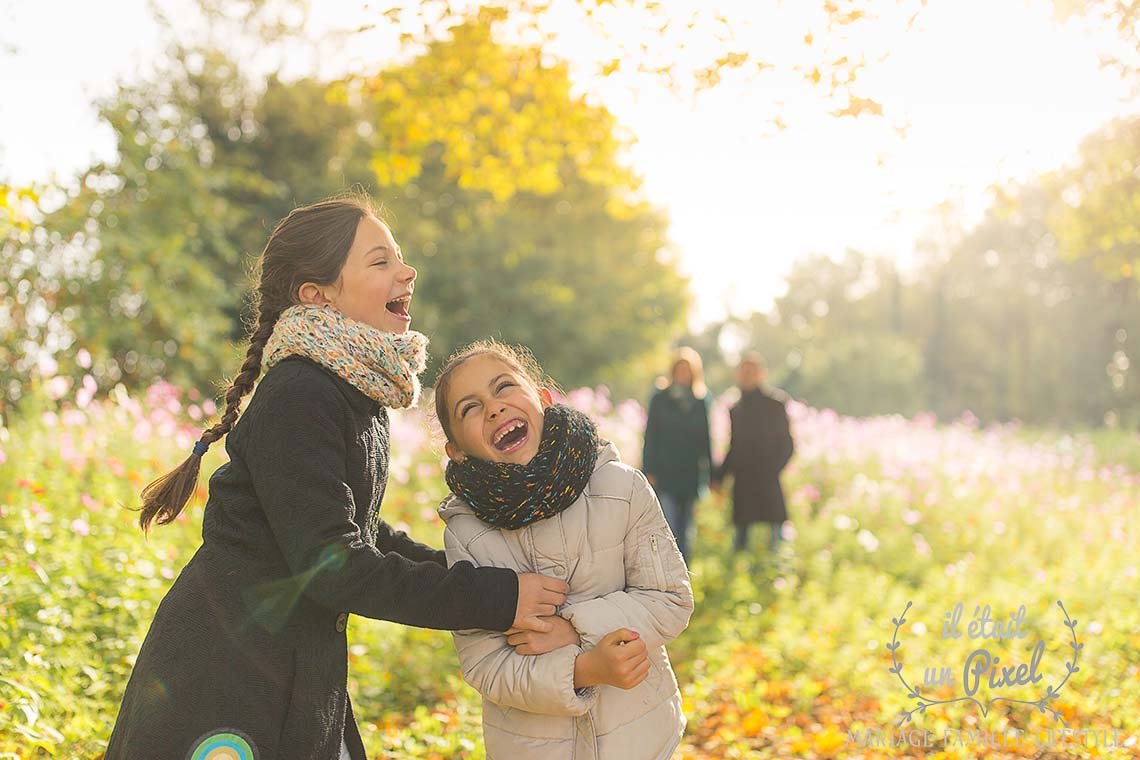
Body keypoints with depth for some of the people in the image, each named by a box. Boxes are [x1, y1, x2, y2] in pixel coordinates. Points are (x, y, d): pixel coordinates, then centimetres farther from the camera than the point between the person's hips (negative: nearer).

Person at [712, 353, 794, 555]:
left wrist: (771, 470, -13)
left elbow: (786, 445, -2)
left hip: (767, 484, -5)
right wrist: (718, 476, 11)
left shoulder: (774, 403, 0)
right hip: (743, 486, 5)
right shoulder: (735, 409, 15)